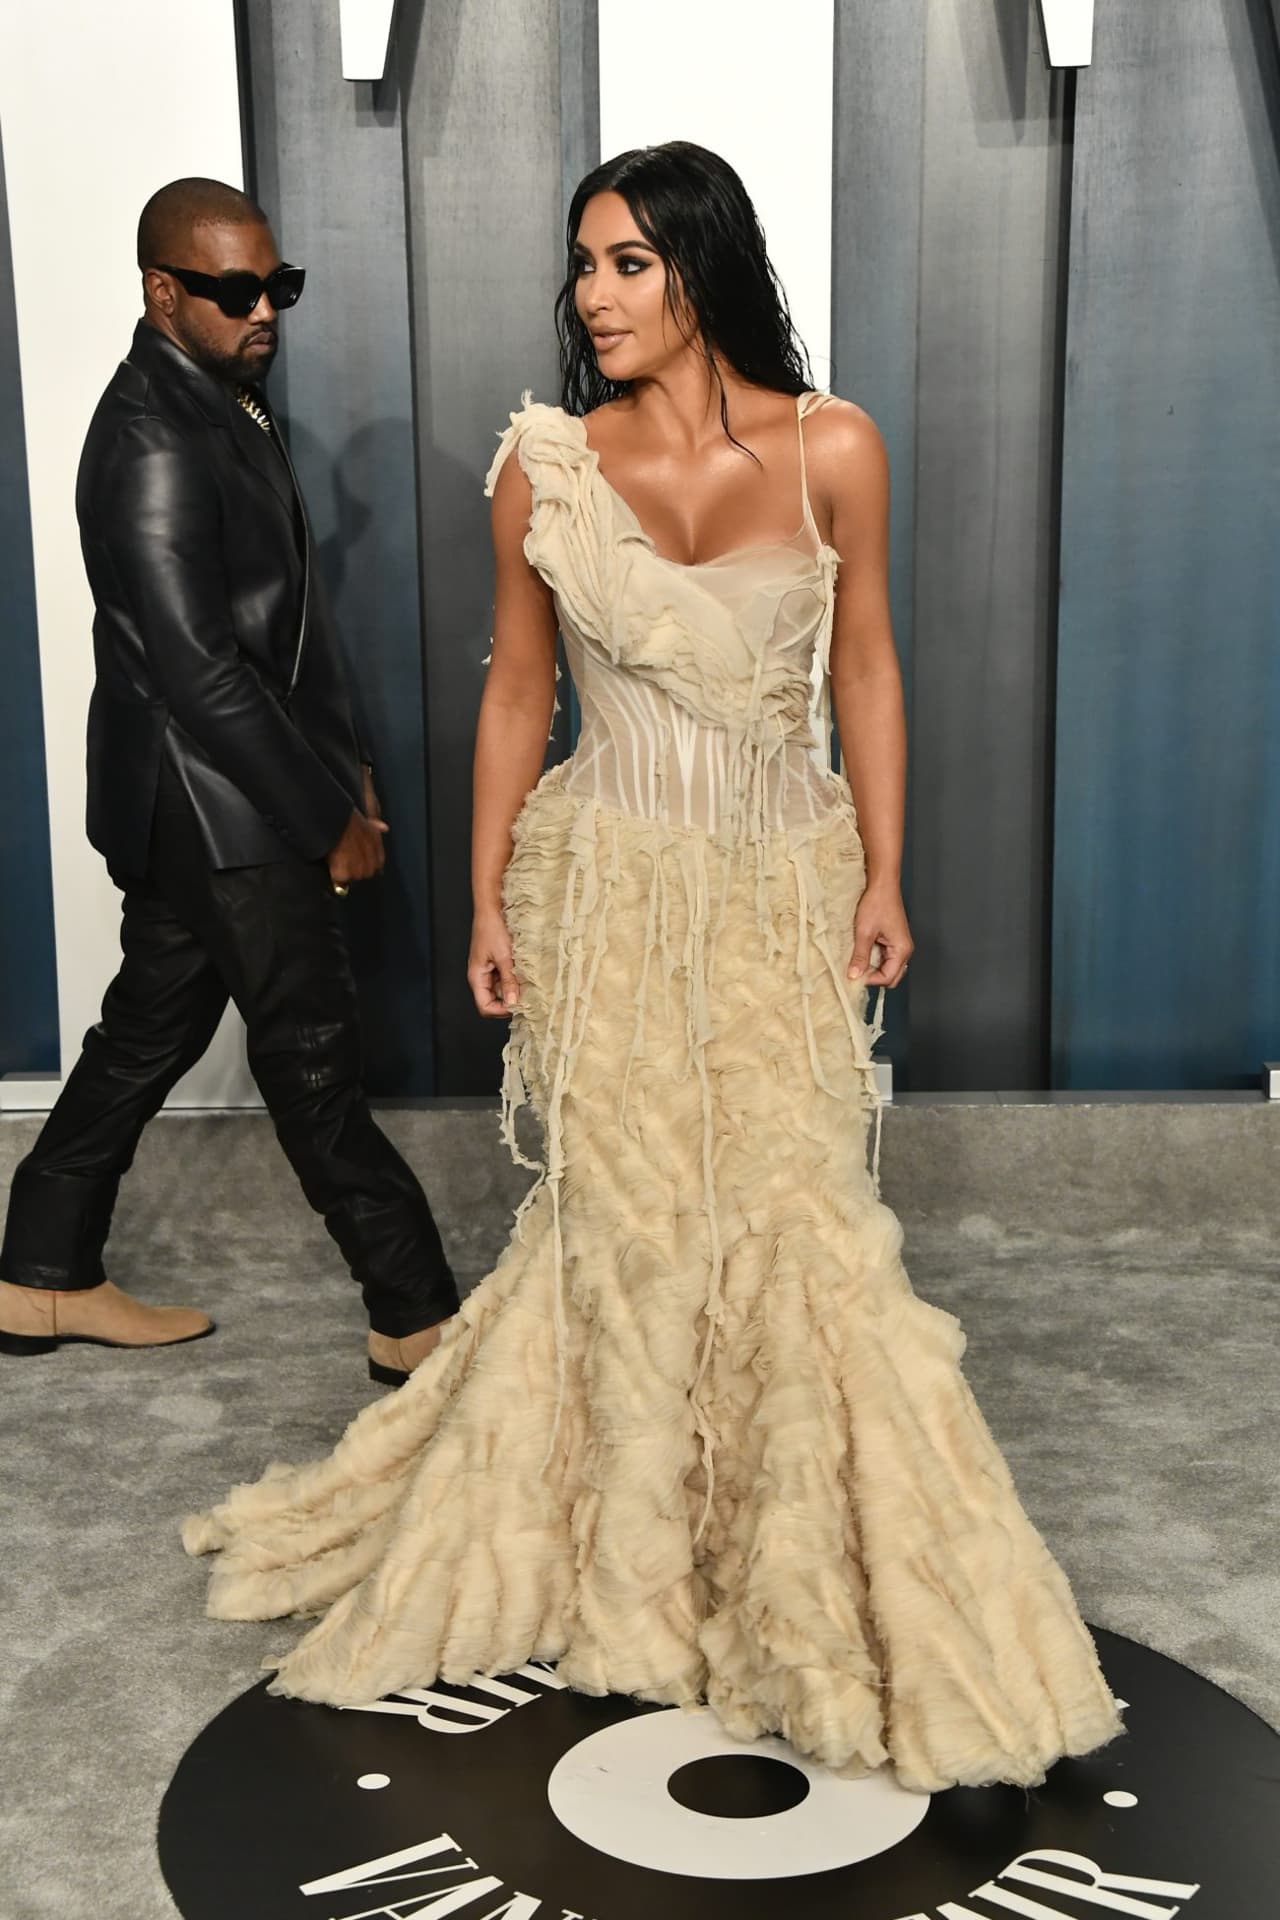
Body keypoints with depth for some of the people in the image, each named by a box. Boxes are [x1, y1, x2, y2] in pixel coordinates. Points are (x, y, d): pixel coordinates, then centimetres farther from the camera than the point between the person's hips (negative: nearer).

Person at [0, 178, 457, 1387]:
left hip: (196, 802, 10)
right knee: (314, 1059, -1)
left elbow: (275, 609, 17)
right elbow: (196, 667, -24)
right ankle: (415, 1319, 12)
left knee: (148, 1034, 17)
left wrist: (339, 758, 13)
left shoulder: (216, 400, 11)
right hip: (216, 806, -10)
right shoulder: (154, 438, -20)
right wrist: (331, 816, -18)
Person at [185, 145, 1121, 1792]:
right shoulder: (547, 464, -3)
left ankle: (831, 1592, 25)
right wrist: (487, 899, 2)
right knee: (623, 1214, 6)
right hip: (607, 883, 0)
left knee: (791, 1215, 1)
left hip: (781, 885, 0)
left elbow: (863, 667, 4)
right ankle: (624, 1566, 29)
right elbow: (517, 688, 4)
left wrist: (882, 874, 1)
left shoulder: (832, 450, -4)